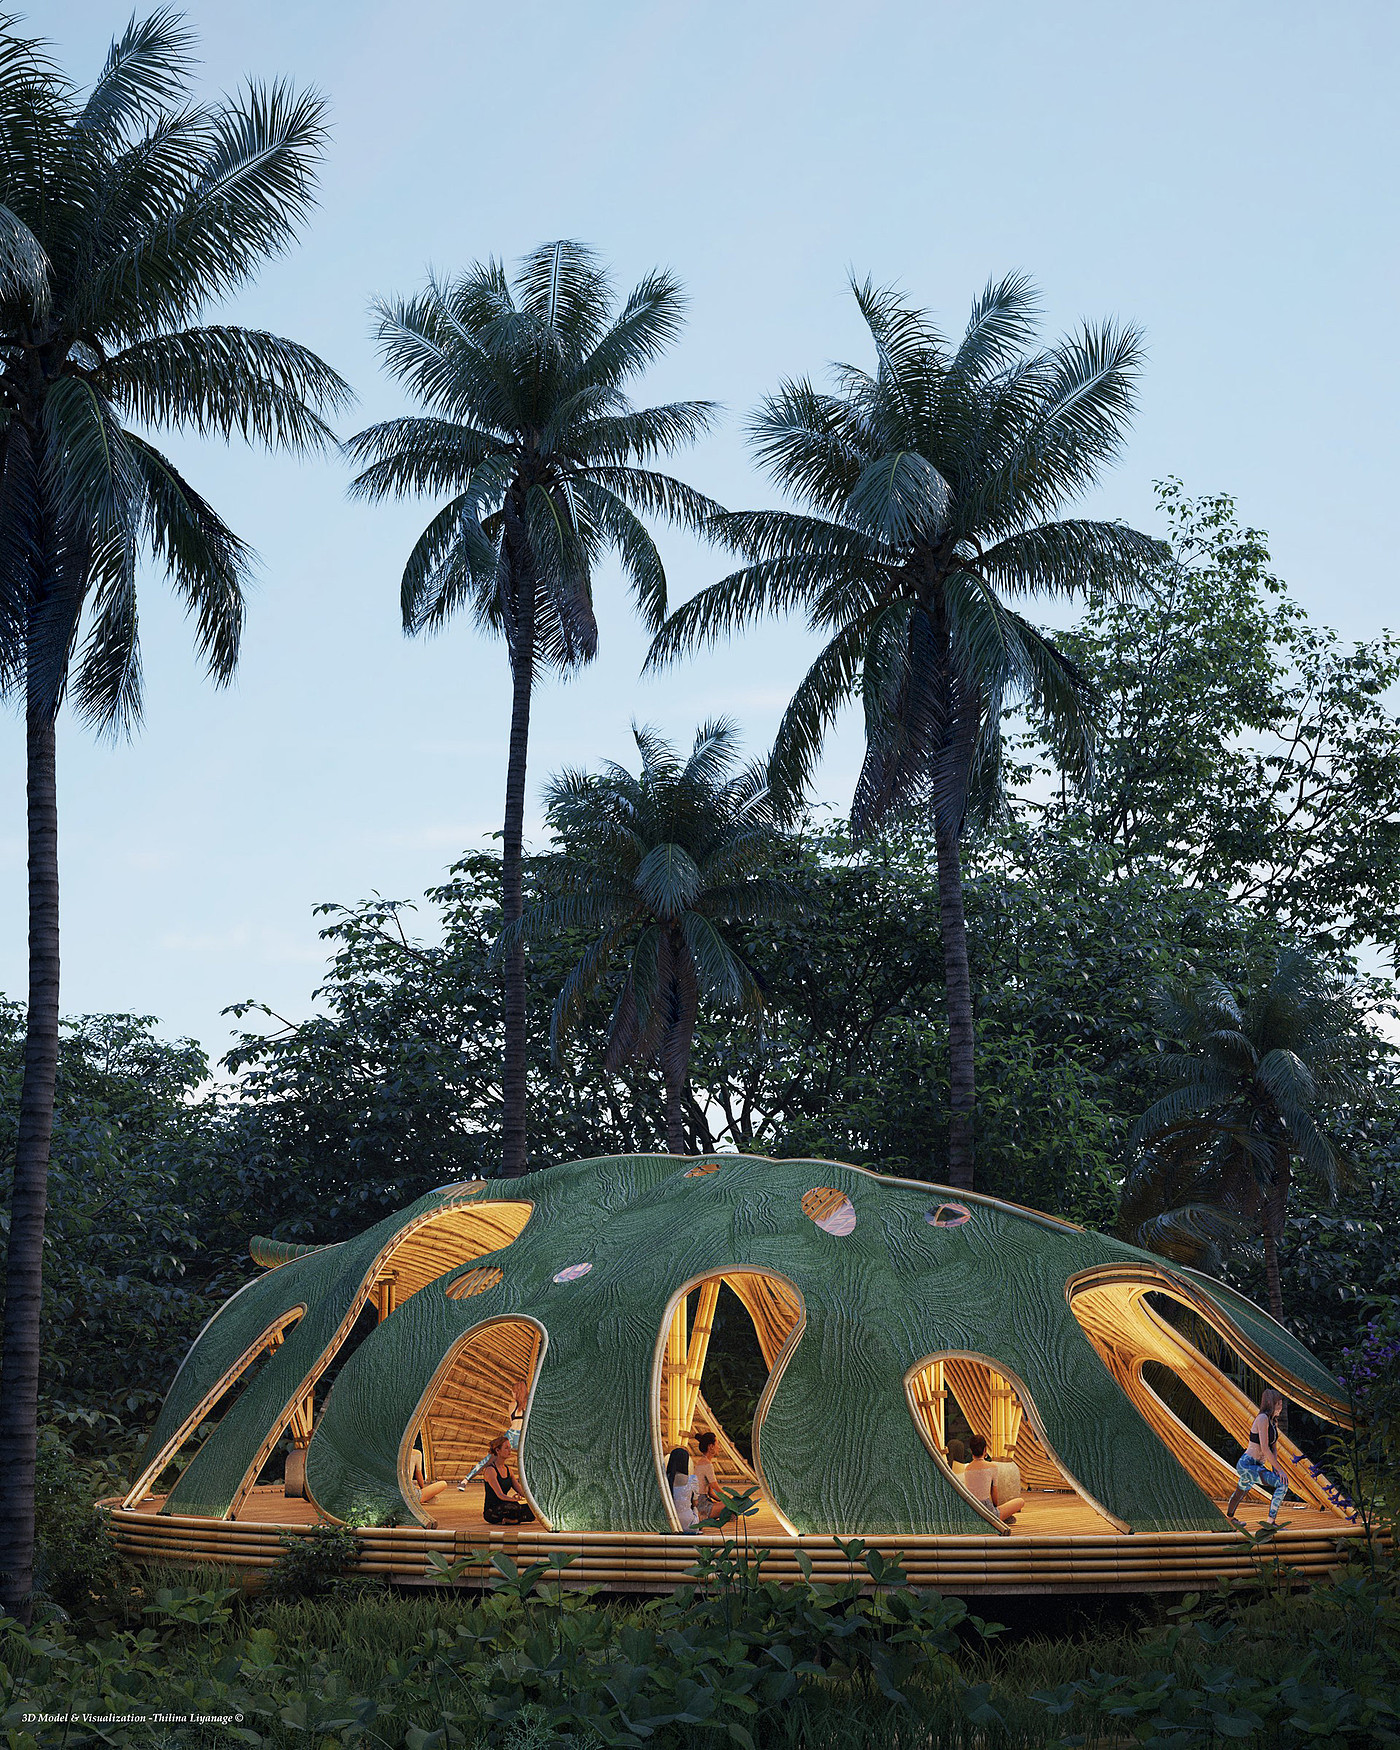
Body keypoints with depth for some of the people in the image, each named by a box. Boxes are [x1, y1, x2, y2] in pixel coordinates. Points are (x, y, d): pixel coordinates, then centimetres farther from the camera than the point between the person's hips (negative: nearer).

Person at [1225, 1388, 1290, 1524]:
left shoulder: (1274, 1422, 10)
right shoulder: (1262, 1419, -19)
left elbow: (1274, 1448, 13)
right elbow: (1265, 1449, -23)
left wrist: (1274, 1468, -3)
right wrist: (1279, 1470, -21)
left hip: (1257, 1466, 10)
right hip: (1246, 1465, -10)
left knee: (1241, 1492, 31)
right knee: (1282, 1484, -22)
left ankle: (1229, 1517, 56)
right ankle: (1271, 1521, -19)